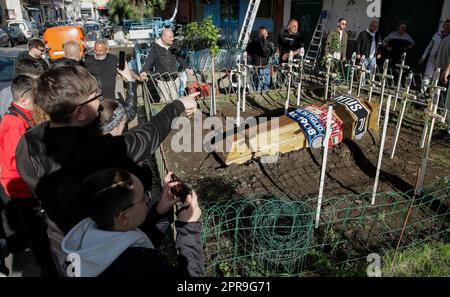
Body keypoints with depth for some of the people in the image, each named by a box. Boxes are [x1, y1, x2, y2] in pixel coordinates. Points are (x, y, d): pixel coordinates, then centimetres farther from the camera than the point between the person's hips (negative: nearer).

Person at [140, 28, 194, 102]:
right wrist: (144, 71, -31)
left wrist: (186, 68, 2)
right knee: (165, 101, -5)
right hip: (162, 81, -4)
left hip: (175, 80, 4)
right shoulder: (155, 48, -8)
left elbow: (180, 58, 16)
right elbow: (149, 61, -13)